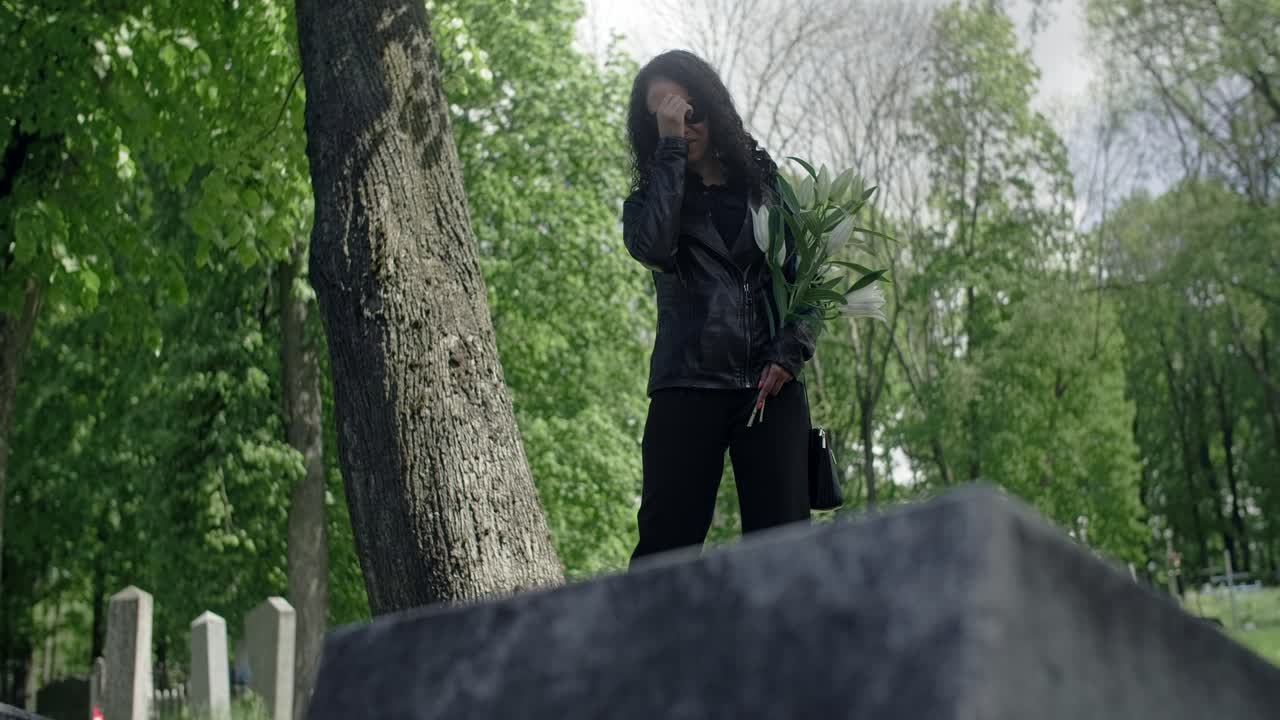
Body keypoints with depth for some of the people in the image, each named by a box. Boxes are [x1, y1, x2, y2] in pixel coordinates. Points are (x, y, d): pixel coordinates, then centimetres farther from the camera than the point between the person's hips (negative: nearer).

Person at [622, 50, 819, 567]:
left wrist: (790, 352, -4)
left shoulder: (765, 181, 15)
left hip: (770, 386, 1)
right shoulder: (652, 195, 13)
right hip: (688, 384, -1)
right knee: (667, 539, -7)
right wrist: (669, 149, -7)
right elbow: (652, 248, -12)